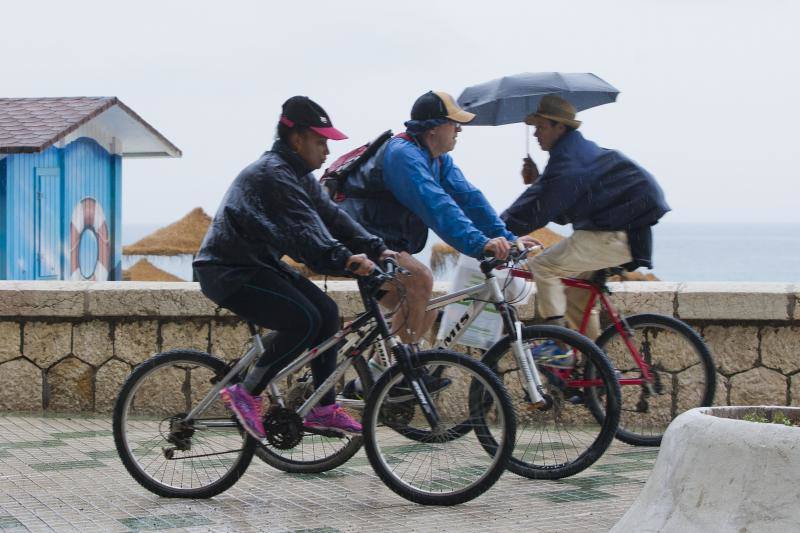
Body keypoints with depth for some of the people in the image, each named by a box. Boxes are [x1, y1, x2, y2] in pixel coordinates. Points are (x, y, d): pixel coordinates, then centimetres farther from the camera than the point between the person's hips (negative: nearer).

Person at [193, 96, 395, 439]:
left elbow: (331, 216, 6)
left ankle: (324, 409, 6)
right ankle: (245, 394, -11)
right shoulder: (272, 175, -21)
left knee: (327, 312, 1)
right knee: (305, 320, -22)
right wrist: (344, 259, -45)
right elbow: (303, 229, -33)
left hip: (258, 265, 10)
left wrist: (377, 250, -5)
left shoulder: (299, 176, 12)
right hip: (228, 271, -10)